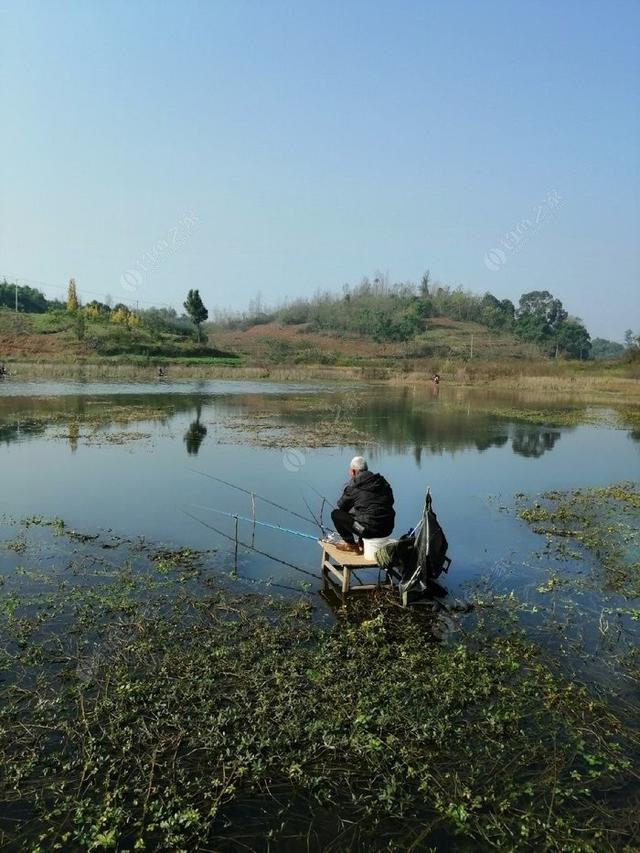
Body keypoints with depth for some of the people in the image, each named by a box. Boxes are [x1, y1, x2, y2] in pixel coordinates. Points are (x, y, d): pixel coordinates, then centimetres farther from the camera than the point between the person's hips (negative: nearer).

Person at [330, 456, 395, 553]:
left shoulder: (353, 484, -3)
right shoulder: (382, 481, 11)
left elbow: (340, 507, 7)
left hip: (369, 530, -7)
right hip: (388, 529, 7)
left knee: (336, 514, 8)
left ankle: (351, 544, 15)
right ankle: (362, 544, 27)